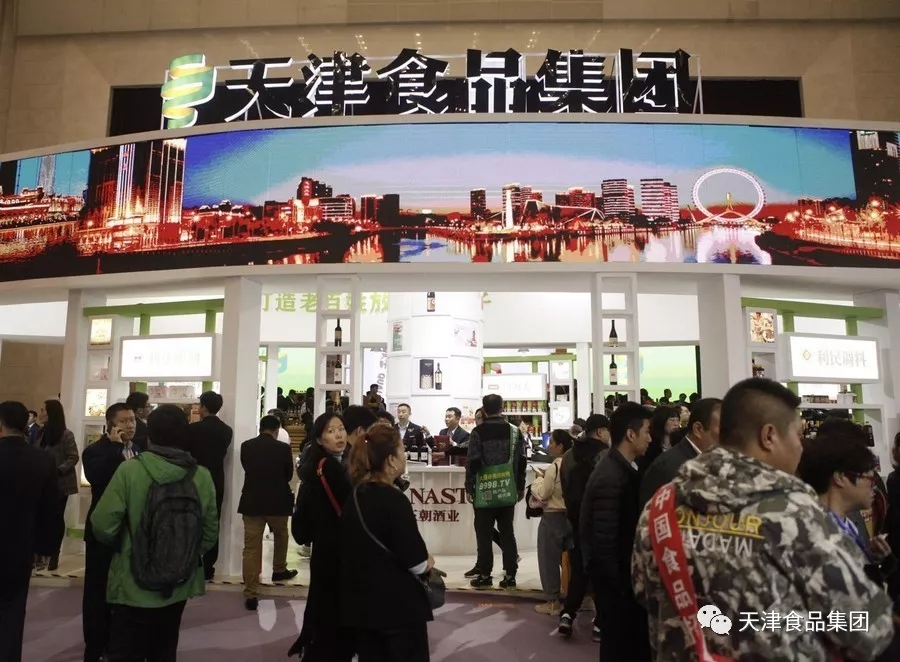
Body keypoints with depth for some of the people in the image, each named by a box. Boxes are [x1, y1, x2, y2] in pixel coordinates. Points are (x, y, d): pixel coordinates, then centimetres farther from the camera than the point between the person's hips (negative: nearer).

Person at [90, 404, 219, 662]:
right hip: (178, 588, 3)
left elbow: (102, 525, -13)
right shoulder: (202, 477, -9)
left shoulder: (130, 470, -17)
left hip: (134, 589, -3)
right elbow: (210, 533, -3)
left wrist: (121, 546, 9)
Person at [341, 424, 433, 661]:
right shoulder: (393, 500, -20)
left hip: (360, 603, 7)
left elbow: (360, 549, 10)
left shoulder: (354, 497, 4)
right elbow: (416, 563, -18)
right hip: (399, 605, -7)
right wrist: (428, 561, 4)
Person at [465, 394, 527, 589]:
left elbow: (472, 462, -9)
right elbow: (521, 461, 4)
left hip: (485, 491, -3)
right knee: (507, 532, 10)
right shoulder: (514, 431, 2)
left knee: (484, 533, 6)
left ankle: (485, 575, 9)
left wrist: (469, 487, 1)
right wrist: (521, 487, 13)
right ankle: (510, 575, 11)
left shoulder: (478, 432, -8)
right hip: (507, 491, 3)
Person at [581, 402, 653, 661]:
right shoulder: (610, 477, -25)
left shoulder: (623, 468, 3)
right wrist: (619, 585, -16)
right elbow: (603, 542, -24)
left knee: (636, 636, 18)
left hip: (623, 568, 8)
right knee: (620, 641, 7)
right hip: (613, 575, -8)